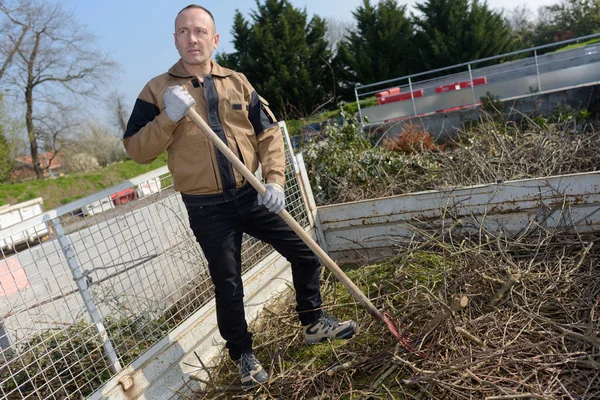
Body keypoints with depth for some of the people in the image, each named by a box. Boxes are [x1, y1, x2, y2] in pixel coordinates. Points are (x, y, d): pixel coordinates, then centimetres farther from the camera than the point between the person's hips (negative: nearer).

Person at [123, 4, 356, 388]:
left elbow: (269, 132, 4)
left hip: (252, 196, 3)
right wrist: (169, 117, -21)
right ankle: (243, 354, 31)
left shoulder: (237, 82, 5)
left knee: (306, 255, 7)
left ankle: (313, 323, 31)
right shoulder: (158, 90, -2)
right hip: (207, 209, -3)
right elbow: (136, 150, -5)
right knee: (228, 285, 7)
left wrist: (275, 179, -9)